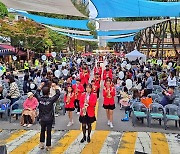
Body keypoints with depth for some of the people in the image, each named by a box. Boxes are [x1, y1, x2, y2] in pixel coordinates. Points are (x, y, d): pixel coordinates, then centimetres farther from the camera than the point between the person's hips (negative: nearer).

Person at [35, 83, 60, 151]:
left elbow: (37, 93, 12)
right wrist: (56, 86, 5)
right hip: (49, 119, -3)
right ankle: (48, 146, 16)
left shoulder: (40, 99, -9)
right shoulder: (50, 100, -16)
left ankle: (41, 144, 25)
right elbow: (58, 94, -6)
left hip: (42, 119, 3)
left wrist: (41, 86, 18)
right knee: (48, 132, 7)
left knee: (42, 131, 22)